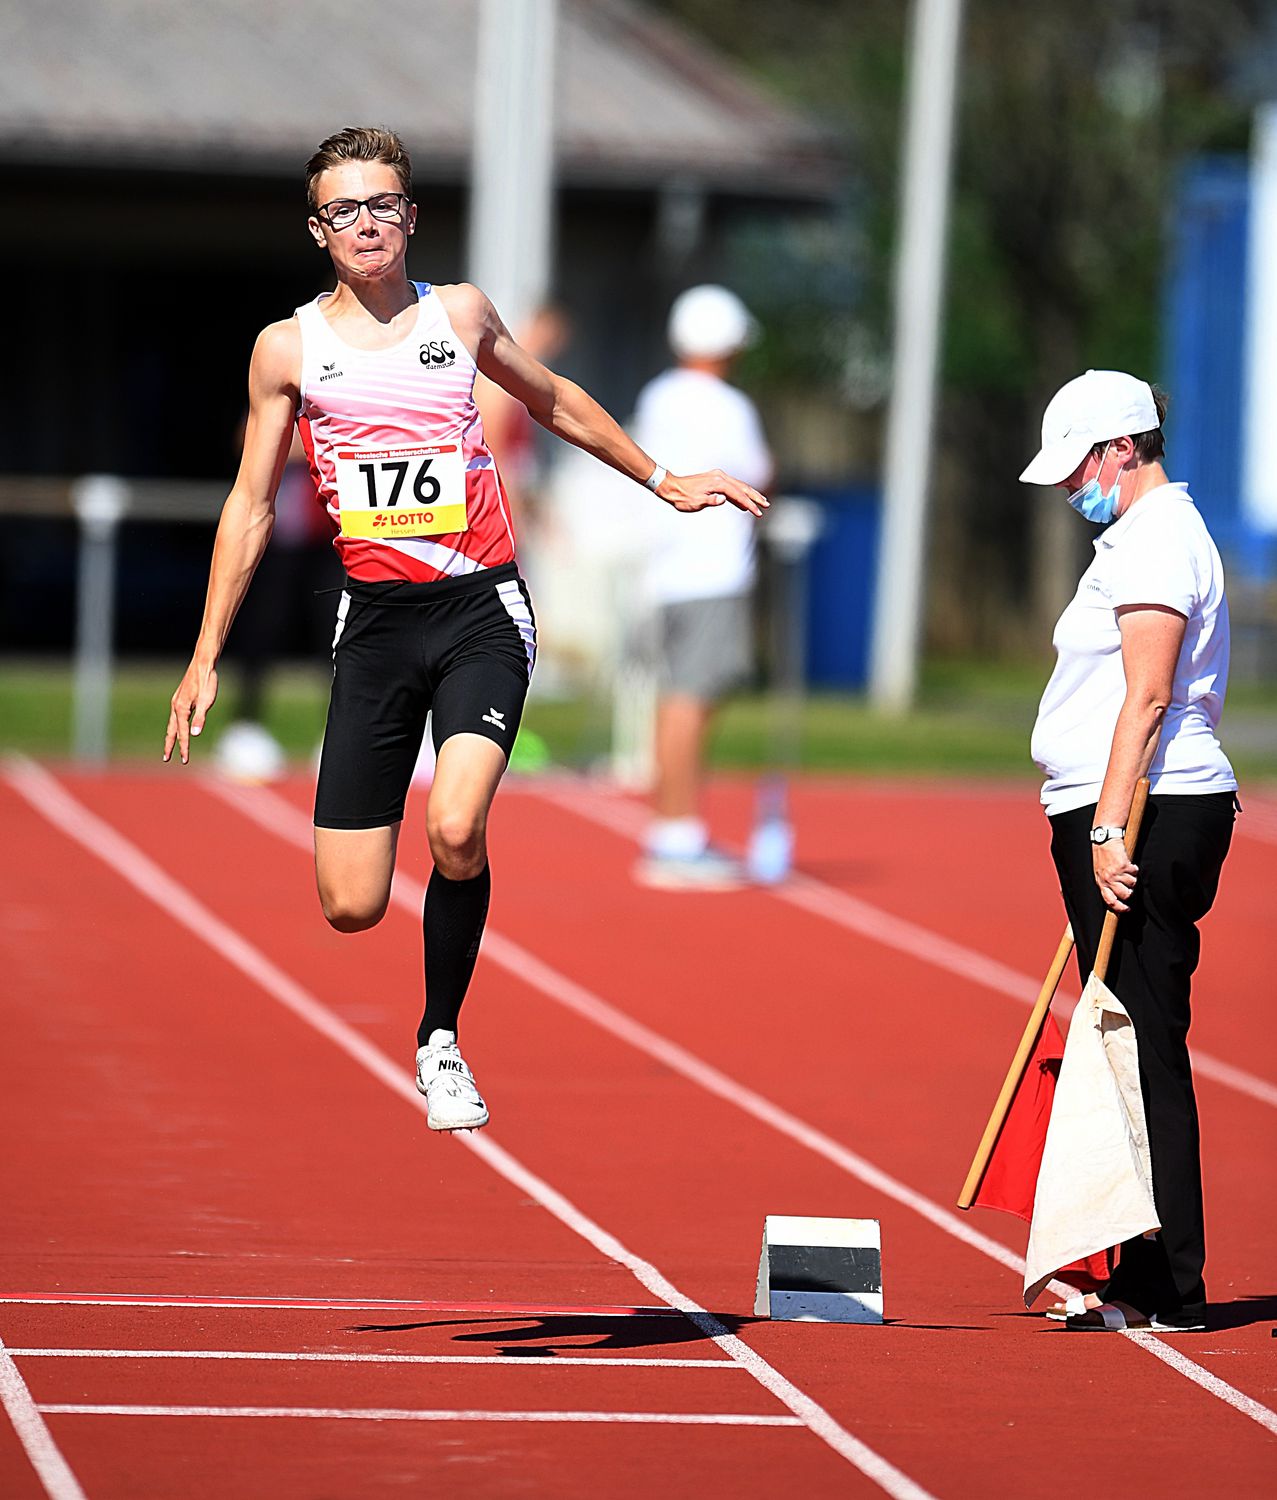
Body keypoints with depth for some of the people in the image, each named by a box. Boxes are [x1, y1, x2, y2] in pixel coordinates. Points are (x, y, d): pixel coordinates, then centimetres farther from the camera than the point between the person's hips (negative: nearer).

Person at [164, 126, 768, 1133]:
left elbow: (552, 401, 26)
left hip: (482, 606, 0)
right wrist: (206, 660, 8)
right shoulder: (289, 348, 4)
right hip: (376, 617, 0)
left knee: (454, 829, -26)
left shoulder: (460, 314, 7)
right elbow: (251, 504, 10)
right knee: (351, 908, -6)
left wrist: (662, 481, 31)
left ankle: (441, 1041, -3)